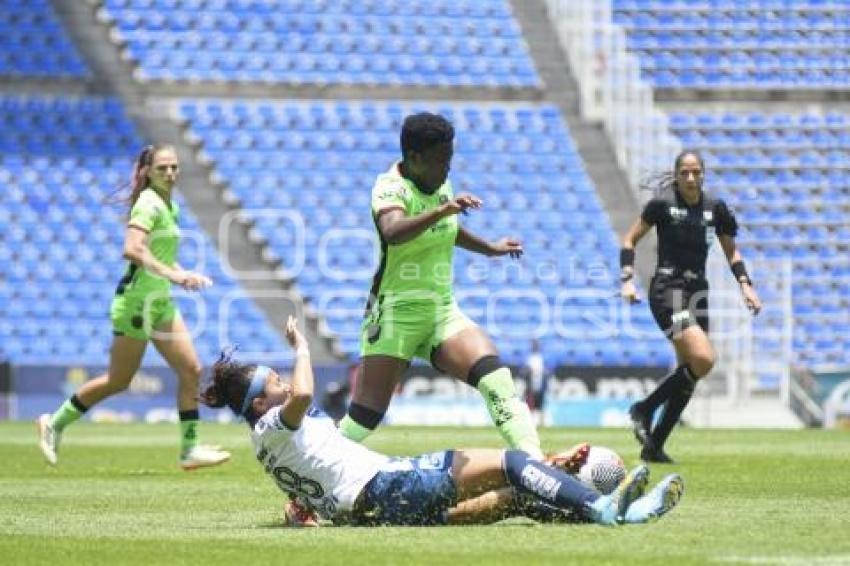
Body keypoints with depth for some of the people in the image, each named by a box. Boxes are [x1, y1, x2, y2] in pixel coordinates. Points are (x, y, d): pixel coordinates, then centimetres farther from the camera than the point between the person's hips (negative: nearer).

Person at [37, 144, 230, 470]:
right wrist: (172, 274, -34)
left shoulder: (170, 207, 13)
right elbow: (132, 249, -30)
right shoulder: (149, 204, -16)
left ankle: (190, 449, 3)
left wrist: (185, 277, 7)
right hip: (137, 300, -9)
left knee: (191, 370, 0)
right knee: (119, 381, 0)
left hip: (161, 302, 9)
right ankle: (55, 424, 15)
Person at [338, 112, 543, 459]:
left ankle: (534, 462, -26)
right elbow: (393, 232, -41)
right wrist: (441, 210, -53)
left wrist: (490, 249, 37)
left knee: (495, 376, -18)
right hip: (396, 313, -6)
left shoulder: (440, 185, 6)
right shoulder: (391, 189, -17)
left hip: (442, 312, 6)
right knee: (364, 418, -7)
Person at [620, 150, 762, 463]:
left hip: (698, 291, 6)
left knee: (690, 373, 3)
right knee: (703, 359, -23)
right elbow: (629, 240, 2)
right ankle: (644, 410, -7)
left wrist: (745, 284, 4)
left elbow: (731, 251, 18)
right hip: (667, 290, -6)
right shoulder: (662, 204, -6)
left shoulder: (716, 208, 6)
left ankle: (654, 446, 13)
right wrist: (628, 279, -9)